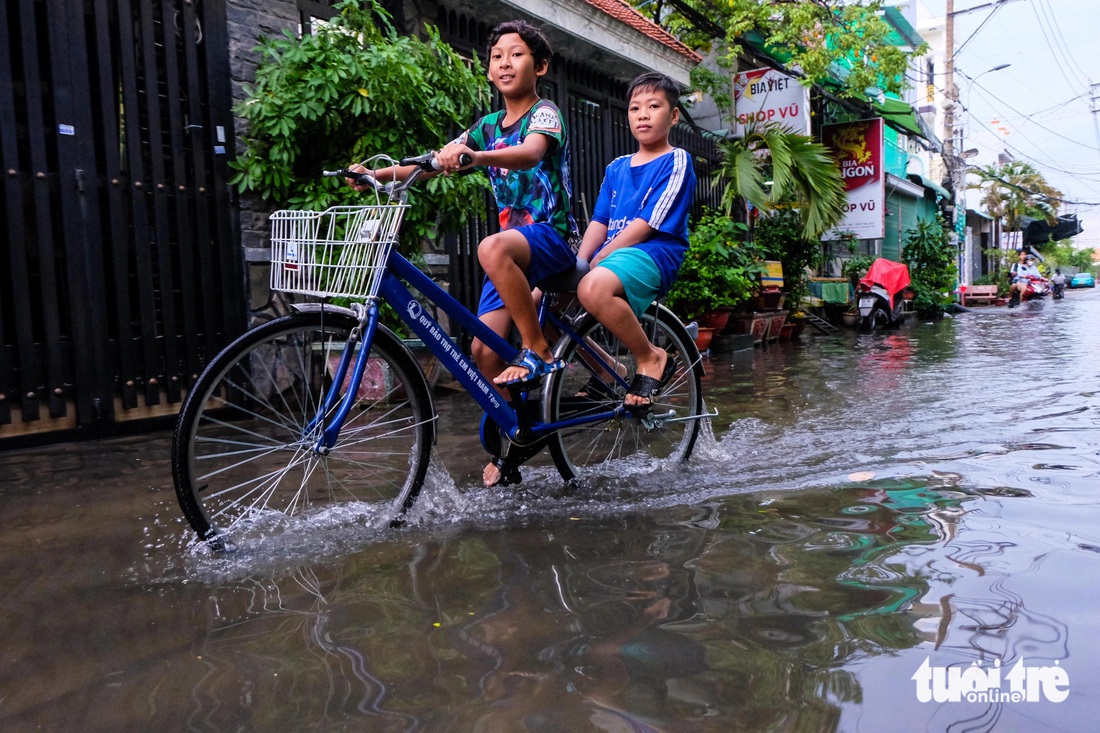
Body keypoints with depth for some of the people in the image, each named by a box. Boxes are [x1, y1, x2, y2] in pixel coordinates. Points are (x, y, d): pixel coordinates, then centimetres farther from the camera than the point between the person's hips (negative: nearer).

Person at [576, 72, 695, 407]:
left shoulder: (676, 161, 0)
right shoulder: (616, 168, 21)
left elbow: (646, 224, -11)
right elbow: (599, 222, 11)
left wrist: (597, 260, -14)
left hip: (654, 254, -7)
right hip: (611, 255, 8)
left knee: (594, 288, -38)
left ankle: (651, 358, -15)